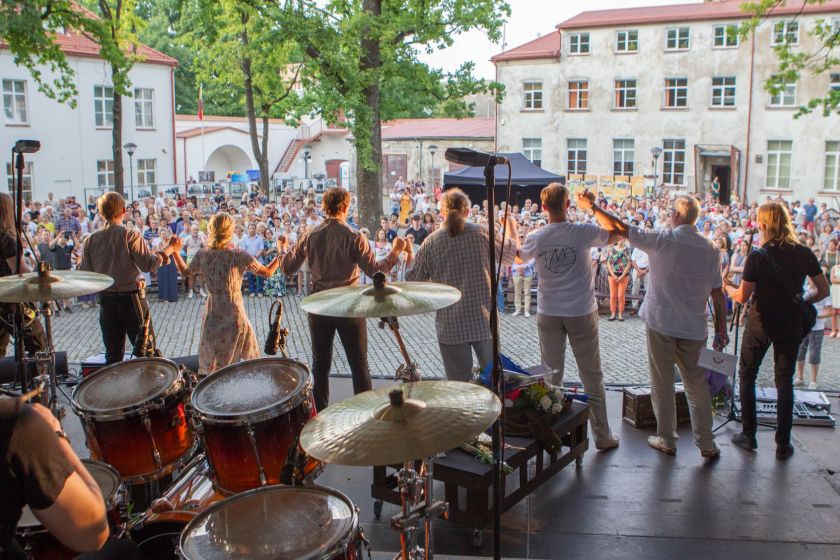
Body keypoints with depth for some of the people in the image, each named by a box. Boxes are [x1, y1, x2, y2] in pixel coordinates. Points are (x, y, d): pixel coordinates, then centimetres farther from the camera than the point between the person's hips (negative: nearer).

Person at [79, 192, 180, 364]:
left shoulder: (91, 240, 1)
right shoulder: (130, 235, -12)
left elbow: (85, 274, 1)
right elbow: (148, 264, -19)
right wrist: (169, 248, -9)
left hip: (106, 301, 4)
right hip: (131, 299, -4)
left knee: (113, 354, 13)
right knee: (146, 350, 5)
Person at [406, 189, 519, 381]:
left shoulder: (431, 242, -4)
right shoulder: (483, 234, -4)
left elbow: (413, 280, 3)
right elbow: (512, 252, 13)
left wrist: (408, 257, 23)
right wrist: (511, 225, 31)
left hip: (450, 325, 0)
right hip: (484, 321, 1)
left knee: (459, 382, 7)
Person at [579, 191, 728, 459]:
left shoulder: (661, 239, -10)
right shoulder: (710, 248, -1)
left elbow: (617, 228, -7)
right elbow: (718, 294, 0)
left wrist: (592, 206, 5)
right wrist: (721, 330, 7)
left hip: (661, 323, -3)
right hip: (694, 327, 3)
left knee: (662, 383, 10)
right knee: (697, 385, 12)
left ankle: (667, 439, 19)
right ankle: (706, 444, 17)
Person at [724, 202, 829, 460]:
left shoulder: (757, 256, -15)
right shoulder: (804, 253, -4)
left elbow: (742, 296, -11)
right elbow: (824, 291, 2)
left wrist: (727, 287, 8)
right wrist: (802, 301, 16)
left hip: (761, 321, -3)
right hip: (791, 323, 3)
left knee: (747, 374, 15)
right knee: (784, 381, 12)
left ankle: (749, 436, 16)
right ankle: (783, 444, 12)